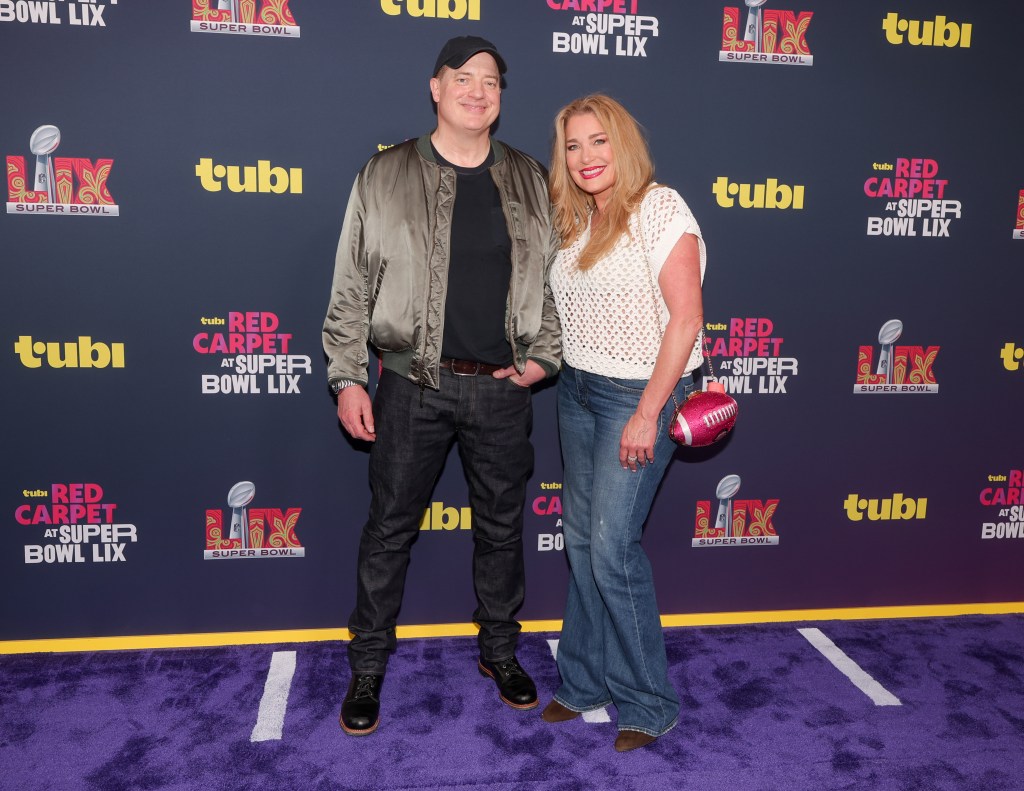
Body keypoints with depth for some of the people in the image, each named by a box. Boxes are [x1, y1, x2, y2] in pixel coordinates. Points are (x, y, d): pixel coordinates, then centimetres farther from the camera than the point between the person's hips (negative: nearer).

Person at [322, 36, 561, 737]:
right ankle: (368, 670, 25)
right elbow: (352, 287, 0)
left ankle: (500, 650, 35)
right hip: (414, 387, -2)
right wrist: (347, 377, -4)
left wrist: (544, 356, 2)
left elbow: (554, 277, 12)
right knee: (389, 528, 7)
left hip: (503, 389, 2)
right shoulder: (385, 177, 0)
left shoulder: (532, 181, 7)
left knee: (502, 526, 13)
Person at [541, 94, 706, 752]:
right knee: (582, 539, 10)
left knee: (613, 546, -8)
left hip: (639, 395, -7)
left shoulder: (659, 209, -11)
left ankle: (648, 701, 12)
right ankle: (585, 682, 26)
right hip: (578, 390, 7)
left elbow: (686, 317, -18)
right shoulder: (575, 222, 12)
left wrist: (648, 414, -20)